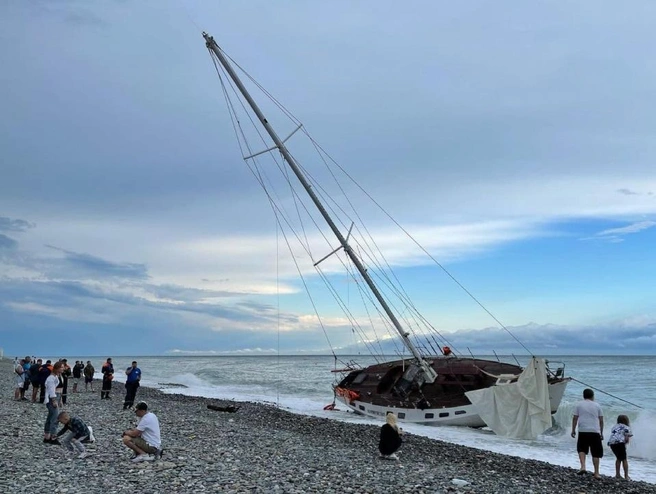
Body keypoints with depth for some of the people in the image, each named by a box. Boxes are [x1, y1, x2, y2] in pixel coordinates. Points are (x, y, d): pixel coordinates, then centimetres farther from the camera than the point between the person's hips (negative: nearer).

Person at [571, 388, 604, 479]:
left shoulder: (579, 405, 5)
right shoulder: (597, 405, 9)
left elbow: (575, 418, 2)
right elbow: (601, 420, 9)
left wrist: (573, 430, 10)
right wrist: (601, 433, 17)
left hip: (583, 431, -1)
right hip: (595, 432, 1)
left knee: (581, 449, 14)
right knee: (595, 453, 7)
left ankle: (583, 466, -5)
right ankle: (596, 473, 10)